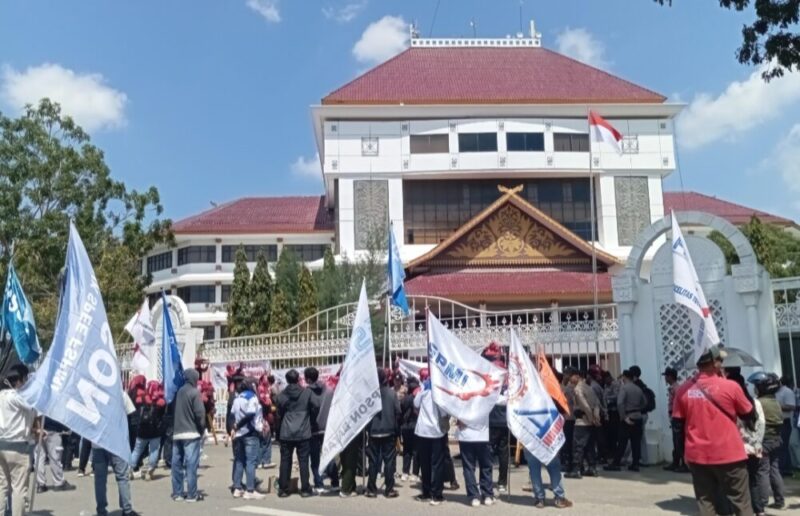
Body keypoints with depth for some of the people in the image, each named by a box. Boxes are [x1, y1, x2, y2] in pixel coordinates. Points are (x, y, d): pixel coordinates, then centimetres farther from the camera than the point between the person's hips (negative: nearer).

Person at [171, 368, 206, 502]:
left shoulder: (177, 392, 10)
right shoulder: (194, 392, -9)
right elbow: (200, 413, -14)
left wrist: (173, 429, 19)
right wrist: (202, 429, 0)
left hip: (176, 433, 7)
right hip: (191, 433, -7)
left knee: (177, 464, 9)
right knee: (191, 464, -5)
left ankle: (177, 493, 13)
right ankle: (192, 494, -5)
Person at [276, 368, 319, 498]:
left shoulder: (281, 395, 2)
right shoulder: (307, 392, -3)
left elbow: (279, 412, 8)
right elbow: (316, 405, -12)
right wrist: (310, 418, 4)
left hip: (286, 434, 1)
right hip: (303, 433, -1)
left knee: (285, 461, 8)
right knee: (303, 461, 3)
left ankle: (283, 489, 10)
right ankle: (305, 489, 3)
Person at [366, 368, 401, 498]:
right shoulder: (391, 392, -6)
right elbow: (398, 412, -6)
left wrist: (368, 428, 10)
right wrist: (397, 430, 5)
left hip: (373, 432, 1)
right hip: (389, 431, -1)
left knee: (373, 461, 8)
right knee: (389, 460, 5)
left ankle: (371, 489, 10)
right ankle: (389, 489, 5)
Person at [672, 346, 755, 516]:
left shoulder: (684, 390, -1)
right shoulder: (730, 387, -10)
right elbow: (750, 416, 3)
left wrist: (684, 452, 16)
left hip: (697, 456, 3)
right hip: (729, 455, -3)